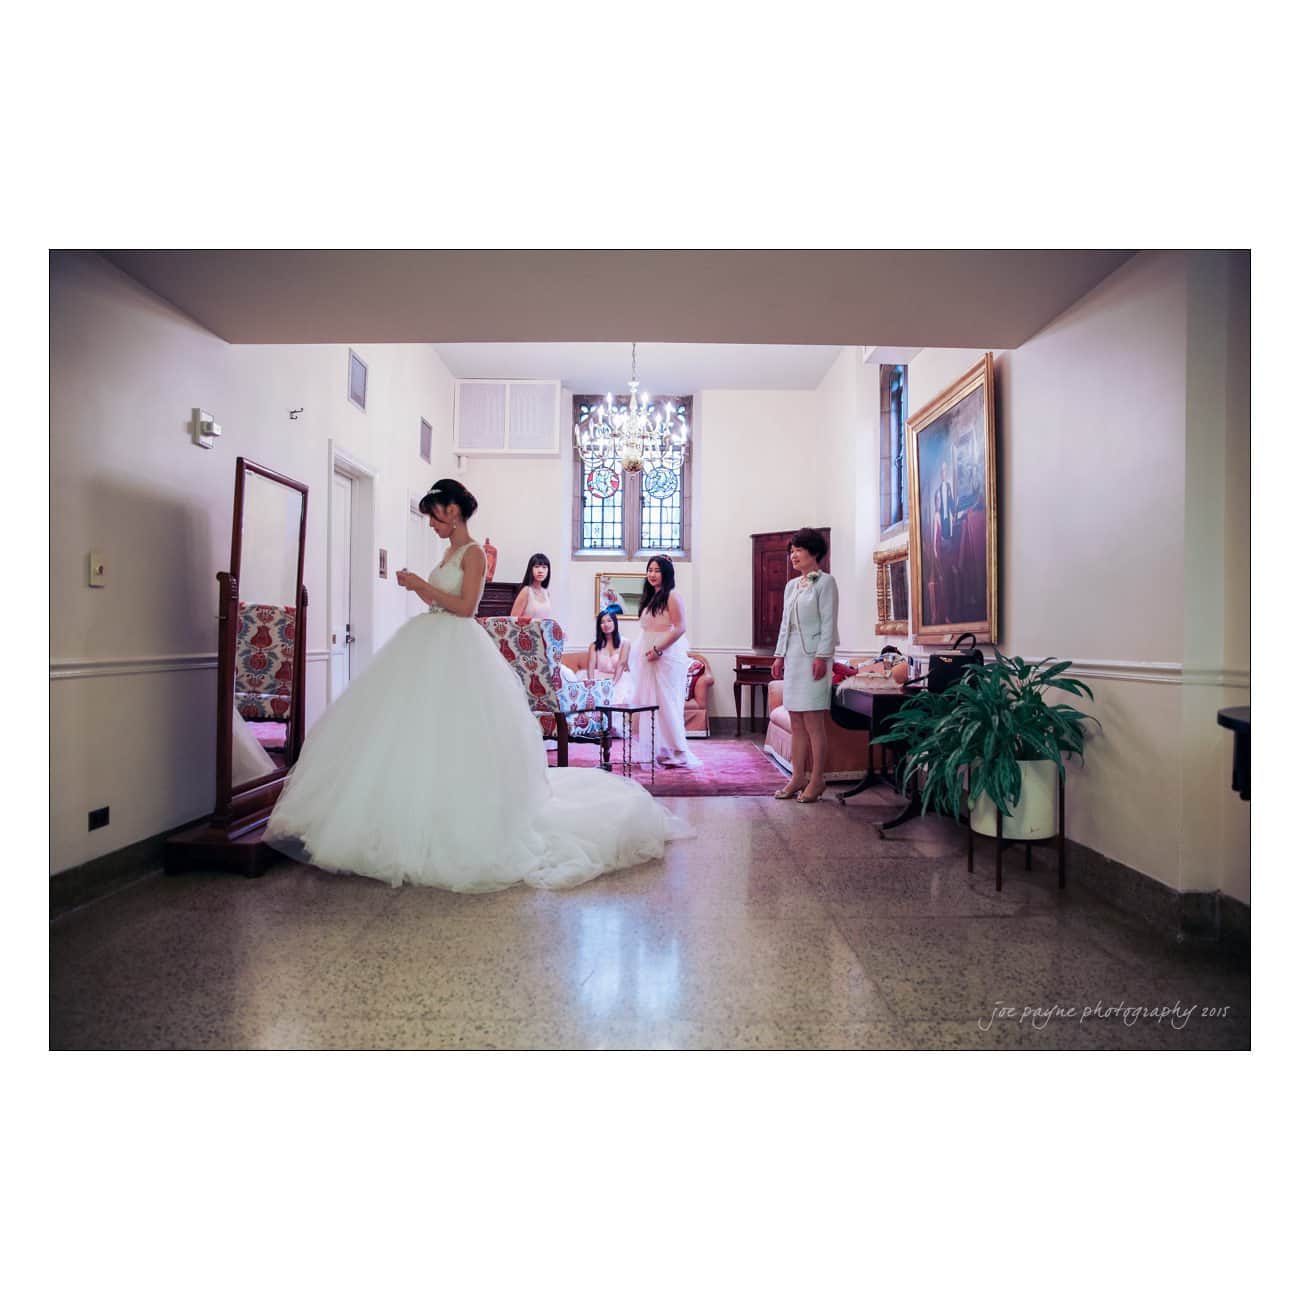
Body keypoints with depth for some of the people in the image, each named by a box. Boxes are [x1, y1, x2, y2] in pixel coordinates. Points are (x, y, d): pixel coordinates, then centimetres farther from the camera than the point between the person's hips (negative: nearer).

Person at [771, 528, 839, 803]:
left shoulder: (825, 582, -3)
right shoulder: (791, 585, 18)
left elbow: (829, 622, -9)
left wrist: (822, 656, -16)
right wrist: (779, 655, 13)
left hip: (813, 655, -7)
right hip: (792, 655, 7)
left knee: (813, 721, -5)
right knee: (796, 721, 8)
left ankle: (816, 780, 3)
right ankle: (798, 777, 14)